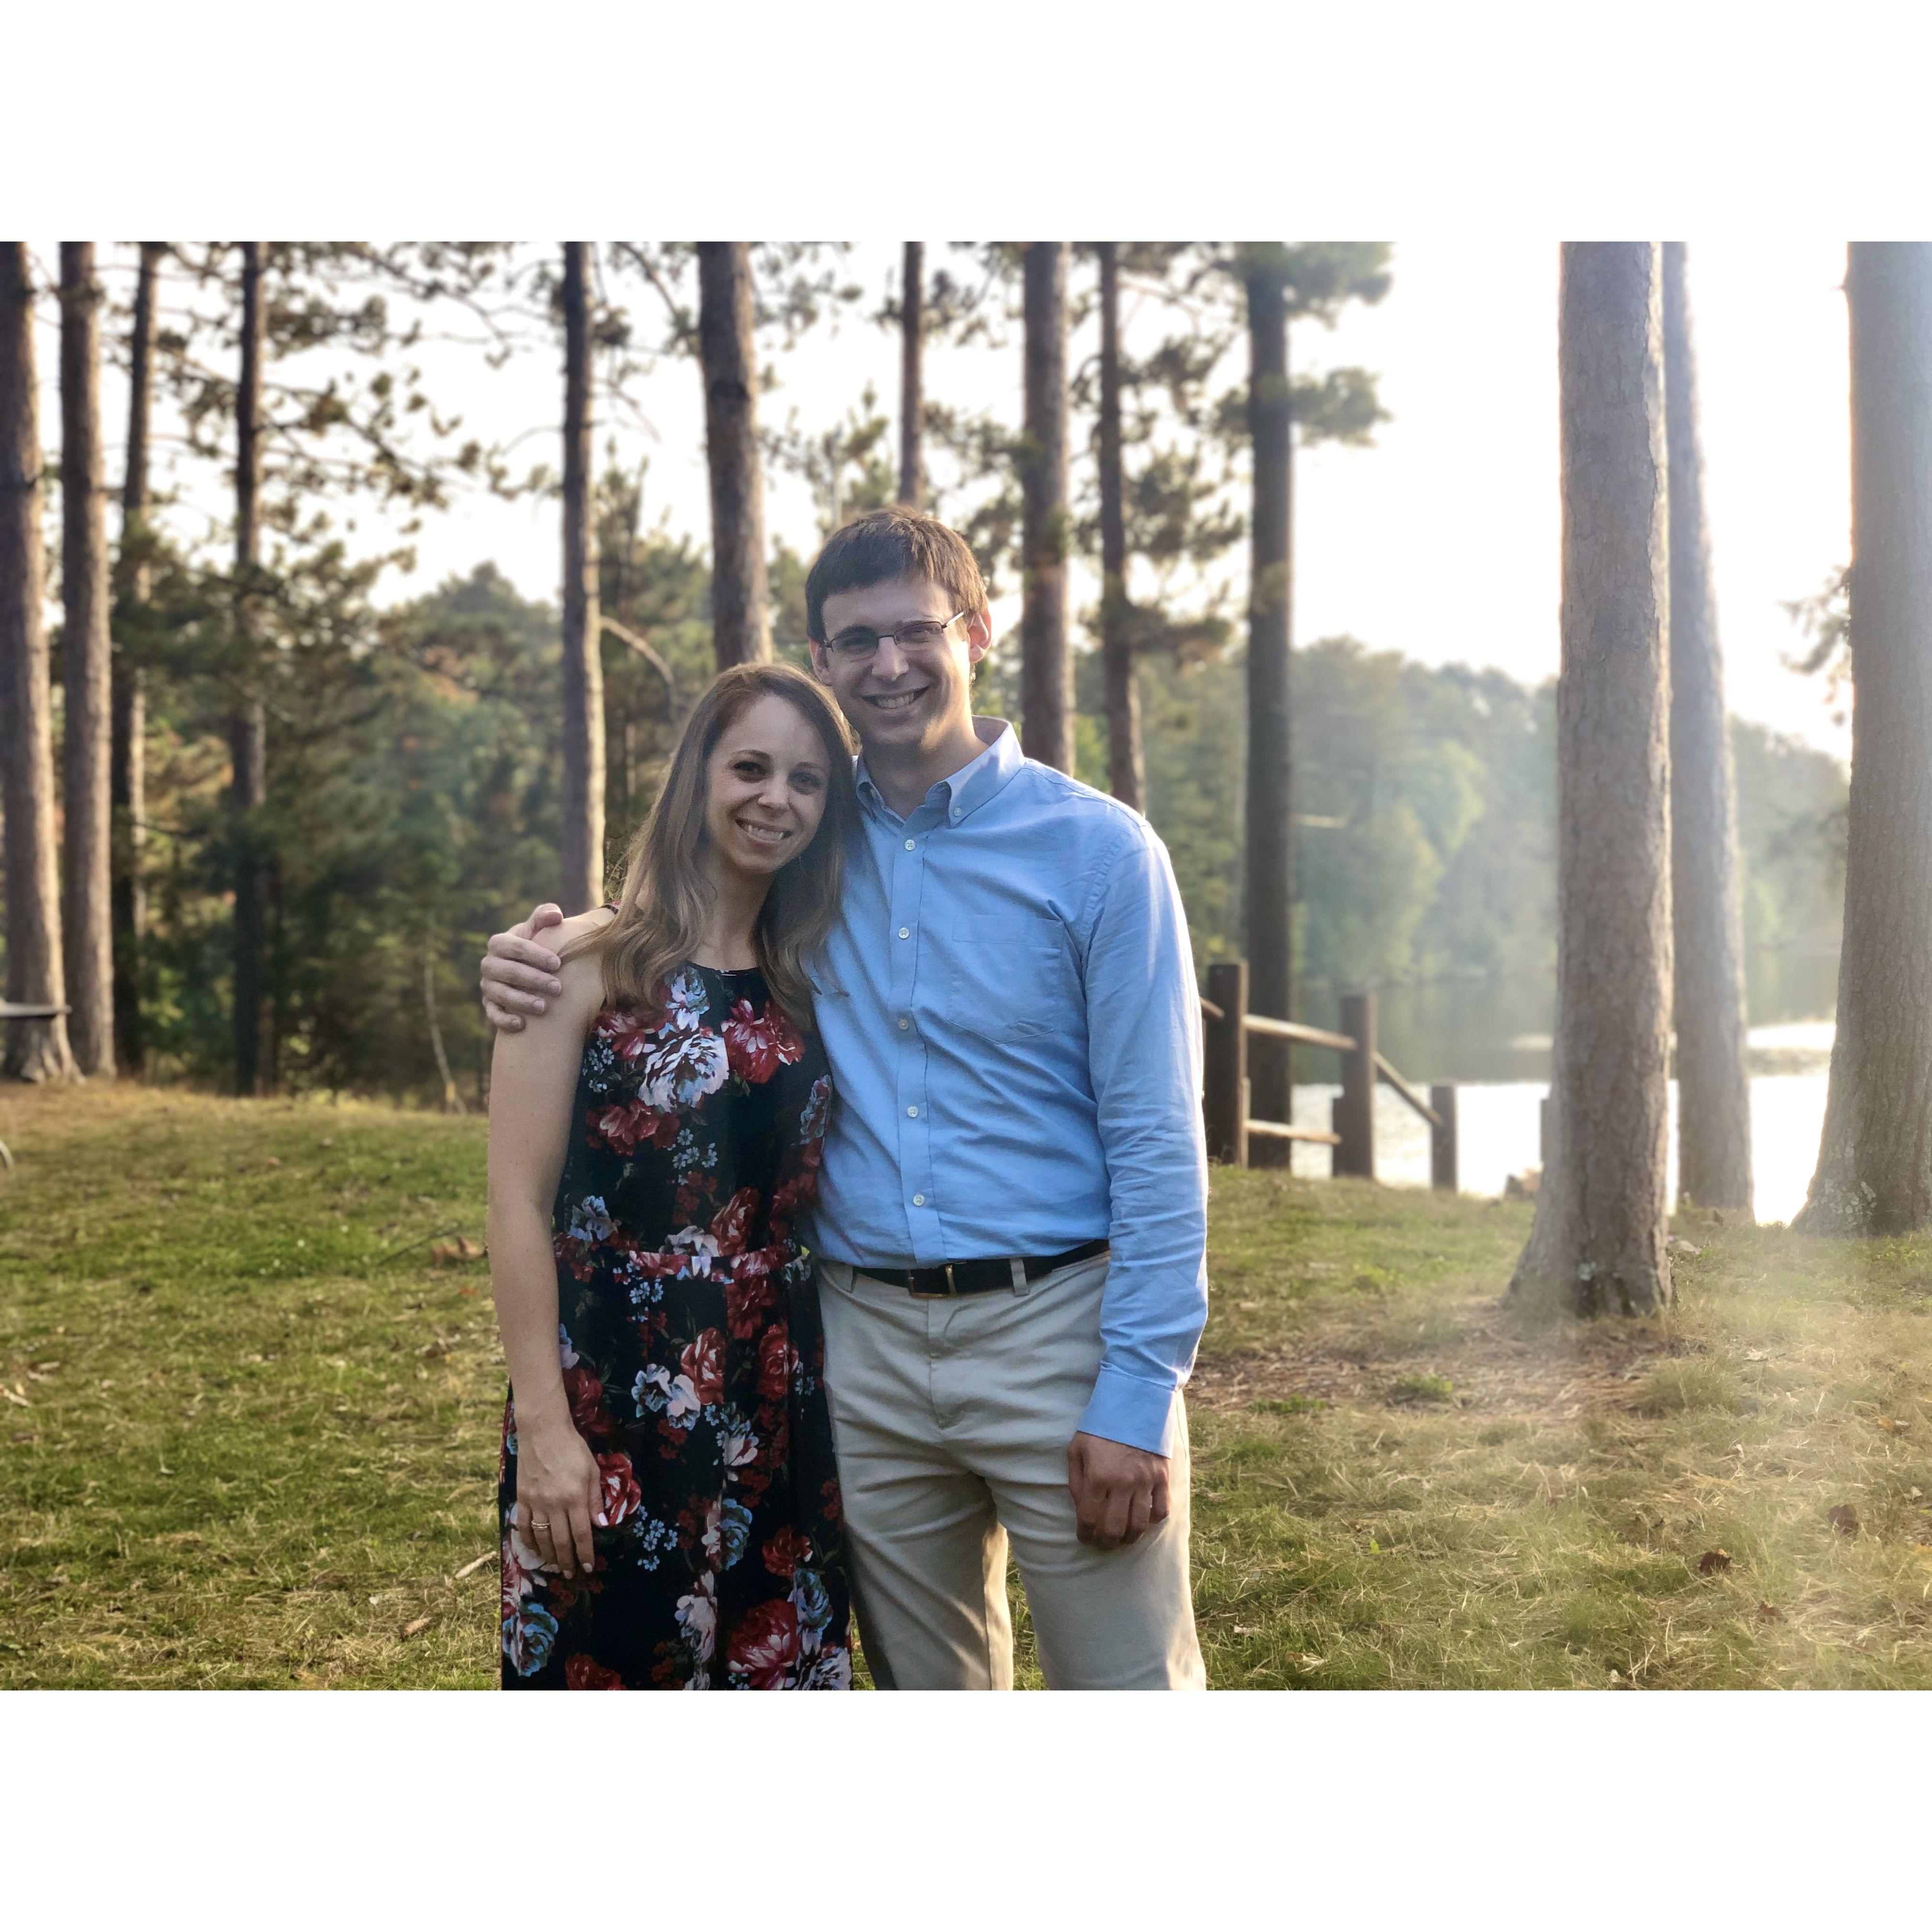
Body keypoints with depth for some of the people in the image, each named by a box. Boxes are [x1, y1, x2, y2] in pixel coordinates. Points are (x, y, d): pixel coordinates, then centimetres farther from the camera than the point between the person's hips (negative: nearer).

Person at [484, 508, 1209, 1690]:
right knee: (929, 1697, 15)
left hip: (1057, 1329, -4)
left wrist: (1140, 1396, -14)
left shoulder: (1097, 850, -3)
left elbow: (1157, 1142, -7)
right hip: (866, 1343, 4)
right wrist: (538, 963, -2)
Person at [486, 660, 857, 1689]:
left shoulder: (809, 982, 10)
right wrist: (543, 1427, -15)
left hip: (776, 1418, 5)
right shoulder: (590, 964, -6)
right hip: (611, 1414, -5)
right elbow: (518, 1205, -10)